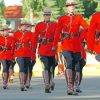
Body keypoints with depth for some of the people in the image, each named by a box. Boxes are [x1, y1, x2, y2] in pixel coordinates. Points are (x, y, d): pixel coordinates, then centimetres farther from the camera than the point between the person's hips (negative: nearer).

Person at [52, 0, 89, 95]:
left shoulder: (79, 17, 10)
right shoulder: (62, 19, 6)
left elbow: (87, 26, -6)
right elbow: (57, 32, 3)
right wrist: (54, 45, -3)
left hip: (77, 46, 3)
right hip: (66, 45, -3)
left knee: (75, 66, 7)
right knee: (69, 63, -20)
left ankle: (72, 87, 17)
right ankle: (69, 87, -26)